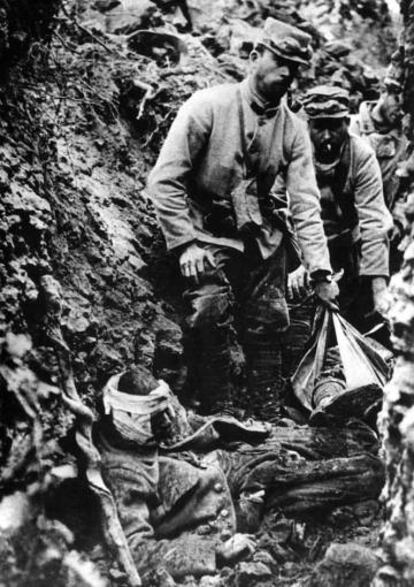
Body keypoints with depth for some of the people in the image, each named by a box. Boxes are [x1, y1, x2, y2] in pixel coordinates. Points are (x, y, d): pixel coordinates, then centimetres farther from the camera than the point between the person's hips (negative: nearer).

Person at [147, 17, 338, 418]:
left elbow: (306, 203, -4)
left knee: (266, 328, 4)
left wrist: (319, 271, -12)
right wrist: (185, 243, -20)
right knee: (211, 316, -16)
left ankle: (266, 422, 17)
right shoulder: (208, 106, -13)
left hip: (262, 238, 4)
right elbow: (164, 179, -15)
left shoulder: (293, 130, 0)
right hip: (207, 235, -4)